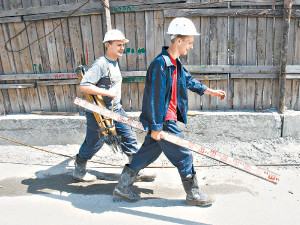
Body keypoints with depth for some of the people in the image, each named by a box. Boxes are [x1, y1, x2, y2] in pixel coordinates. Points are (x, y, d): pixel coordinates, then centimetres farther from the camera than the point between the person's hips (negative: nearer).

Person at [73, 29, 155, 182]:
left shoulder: (114, 63, 9)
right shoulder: (100, 64, -20)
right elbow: (83, 86, -28)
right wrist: (108, 93, -26)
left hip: (116, 109, 9)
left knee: (129, 137, 8)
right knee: (94, 144, 6)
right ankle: (78, 171, 30)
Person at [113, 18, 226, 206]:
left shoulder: (176, 63, 11)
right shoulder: (160, 64, -21)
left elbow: (188, 80, 27)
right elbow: (155, 98, -22)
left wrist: (211, 91, 33)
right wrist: (156, 127, -20)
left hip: (169, 118, 10)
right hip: (163, 121, -10)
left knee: (148, 153, 16)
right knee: (183, 156, 3)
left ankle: (123, 187, 30)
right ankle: (194, 195, 24)